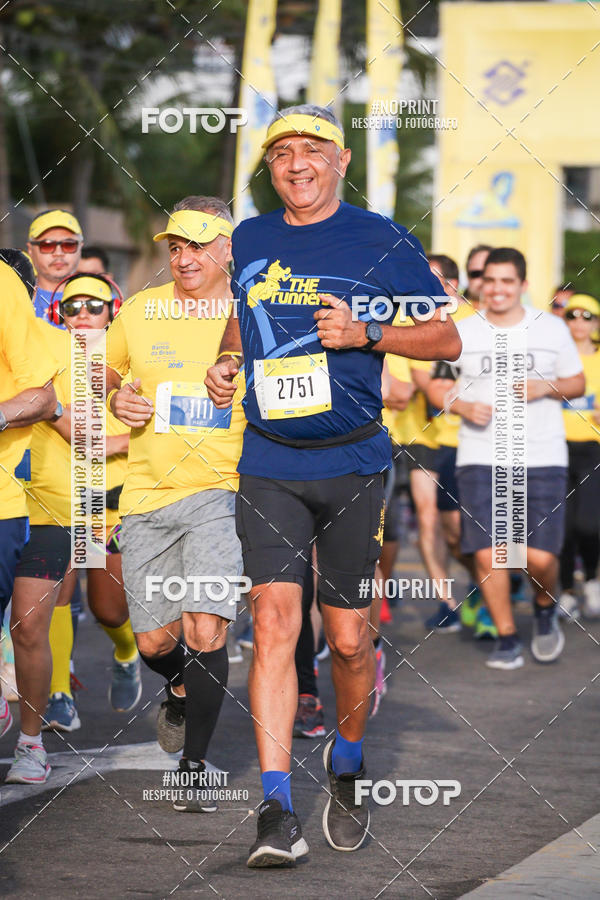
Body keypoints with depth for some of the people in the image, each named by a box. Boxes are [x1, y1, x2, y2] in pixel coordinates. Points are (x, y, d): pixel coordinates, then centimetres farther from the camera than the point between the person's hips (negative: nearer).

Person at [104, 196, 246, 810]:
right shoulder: (140, 310, 6)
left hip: (220, 490, -3)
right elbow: (104, 369, 24)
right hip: (147, 492, 3)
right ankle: (181, 687, 42)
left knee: (205, 631, -16)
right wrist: (116, 399, 3)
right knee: (155, 642, 6)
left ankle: (195, 763, -1)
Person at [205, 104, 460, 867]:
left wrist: (366, 335, -14)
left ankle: (346, 763, 32)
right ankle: (277, 809, -16)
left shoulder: (381, 243, -1)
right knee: (273, 620, -12)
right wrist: (226, 362, 10)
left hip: (352, 464, -2)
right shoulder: (250, 241, 11)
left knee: (348, 638, 4)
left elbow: (446, 338, 1)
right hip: (269, 466, 2)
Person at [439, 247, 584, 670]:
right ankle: (507, 638, 9)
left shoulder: (552, 329, 6)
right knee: (487, 553, -8)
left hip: (542, 457, 0)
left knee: (540, 556, -7)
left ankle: (546, 609, 26)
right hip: (480, 457, 0)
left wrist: (544, 388, -7)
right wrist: (463, 406, -8)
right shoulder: (461, 332, 6)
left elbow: (577, 383, 13)